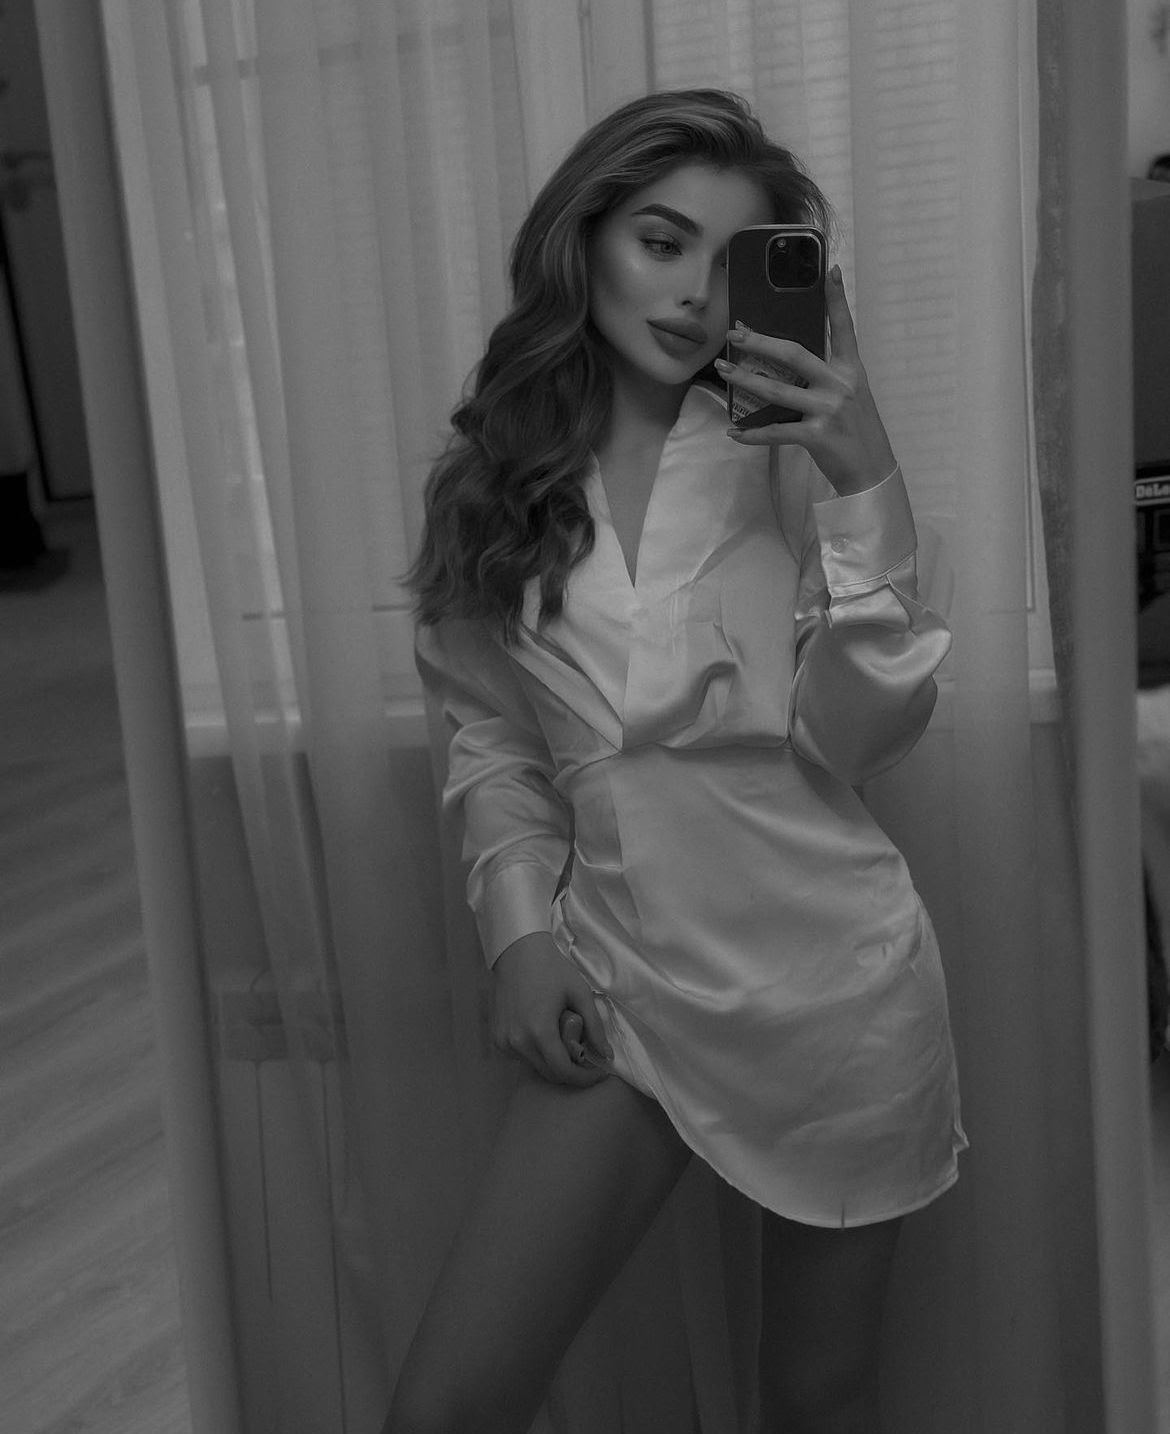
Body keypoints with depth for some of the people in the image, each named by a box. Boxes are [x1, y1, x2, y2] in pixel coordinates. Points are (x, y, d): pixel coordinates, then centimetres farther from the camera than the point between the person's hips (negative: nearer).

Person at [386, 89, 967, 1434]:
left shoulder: (787, 448, -6)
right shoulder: (497, 466, 2)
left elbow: (858, 734, -11)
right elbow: (490, 734, 9)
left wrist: (863, 488, -20)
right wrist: (520, 926, -2)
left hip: (833, 981, -2)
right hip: (620, 993, 2)